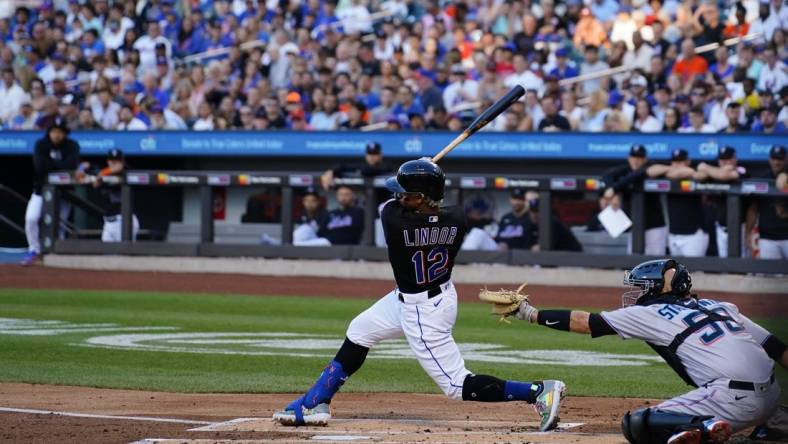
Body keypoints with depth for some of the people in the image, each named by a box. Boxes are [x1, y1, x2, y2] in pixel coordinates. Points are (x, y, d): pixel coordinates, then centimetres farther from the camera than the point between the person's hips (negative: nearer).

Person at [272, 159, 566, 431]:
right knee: (359, 331, 22)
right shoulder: (457, 219, -14)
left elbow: (389, 204, -7)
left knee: (458, 386, -1)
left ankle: (540, 392, -4)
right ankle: (315, 403, 29)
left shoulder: (395, 219, -32)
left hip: (423, 314, -9)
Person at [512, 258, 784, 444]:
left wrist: (531, 314, 21)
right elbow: (776, 348, 19)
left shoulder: (653, 314, 8)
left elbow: (583, 322, 12)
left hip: (735, 400, -7)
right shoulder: (720, 307, 24)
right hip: (772, 397, 7)